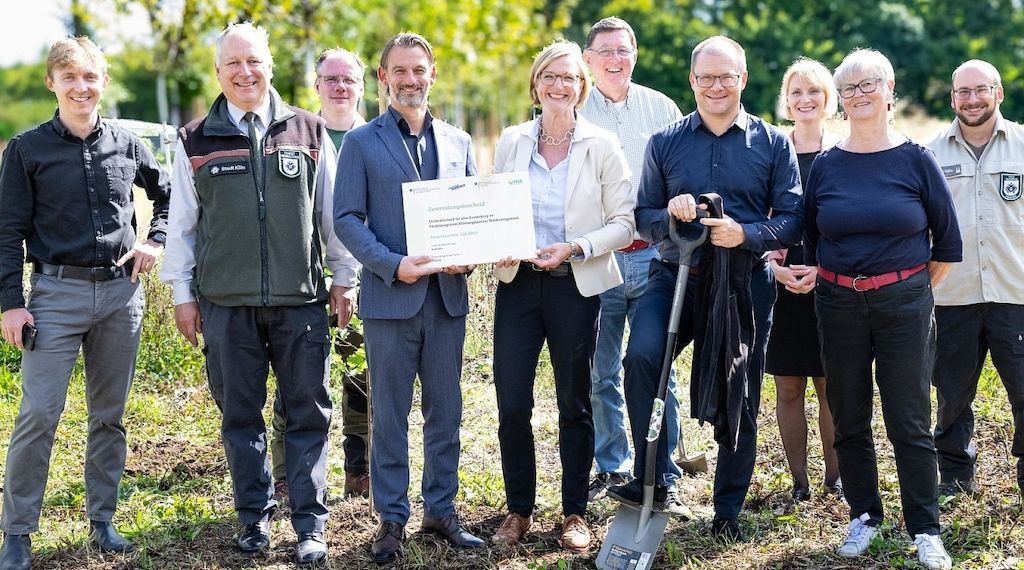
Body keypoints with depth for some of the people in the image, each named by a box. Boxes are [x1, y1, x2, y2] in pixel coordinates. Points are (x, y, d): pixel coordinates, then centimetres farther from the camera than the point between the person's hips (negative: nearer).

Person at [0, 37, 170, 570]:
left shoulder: (126, 144, 7)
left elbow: (168, 195, 22)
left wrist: (156, 242, 7)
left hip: (121, 292, 3)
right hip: (57, 292, -3)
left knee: (109, 415, 10)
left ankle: (102, 520, 22)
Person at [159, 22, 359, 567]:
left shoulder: (308, 131, 5)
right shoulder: (195, 141, 6)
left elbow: (332, 211, 9)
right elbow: (182, 222, 10)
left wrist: (343, 278, 9)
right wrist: (182, 293, 7)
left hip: (300, 299, 0)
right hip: (225, 302, 1)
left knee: (308, 414, 2)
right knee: (240, 414, 8)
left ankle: (309, 524, 10)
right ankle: (255, 517, 20)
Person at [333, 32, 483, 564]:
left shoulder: (457, 141, 12)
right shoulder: (361, 142, 1)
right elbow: (346, 218, -4)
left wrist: (468, 255, -7)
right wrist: (393, 265, -18)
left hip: (447, 295, 3)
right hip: (390, 296, -3)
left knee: (446, 411, 9)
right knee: (389, 415, 3)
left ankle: (441, 509, 21)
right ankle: (391, 516, 12)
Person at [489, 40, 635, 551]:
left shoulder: (601, 145, -3)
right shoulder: (511, 142, 5)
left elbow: (623, 222, -3)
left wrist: (575, 249, -17)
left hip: (575, 284, -2)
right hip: (517, 280, 2)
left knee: (574, 403, 7)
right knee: (511, 403, 0)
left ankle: (574, 513, 19)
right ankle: (519, 510, 16)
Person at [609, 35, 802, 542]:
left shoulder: (773, 144, 4)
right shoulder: (665, 142, 8)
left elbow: (792, 219, -1)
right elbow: (644, 217, 10)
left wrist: (746, 234, -19)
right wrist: (669, 215, -13)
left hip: (745, 284, 0)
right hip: (675, 277, 0)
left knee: (740, 400, 7)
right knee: (641, 356, -28)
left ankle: (728, 510, 24)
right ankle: (650, 480, -16)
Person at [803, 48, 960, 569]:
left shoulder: (916, 160, -2)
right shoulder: (825, 165, 4)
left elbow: (947, 242, 3)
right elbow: (810, 240, 15)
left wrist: (916, 291, 4)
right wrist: (828, 282, 8)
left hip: (903, 305, -3)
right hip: (839, 306, 3)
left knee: (909, 423, -1)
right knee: (849, 420, 9)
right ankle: (863, 516, 24)